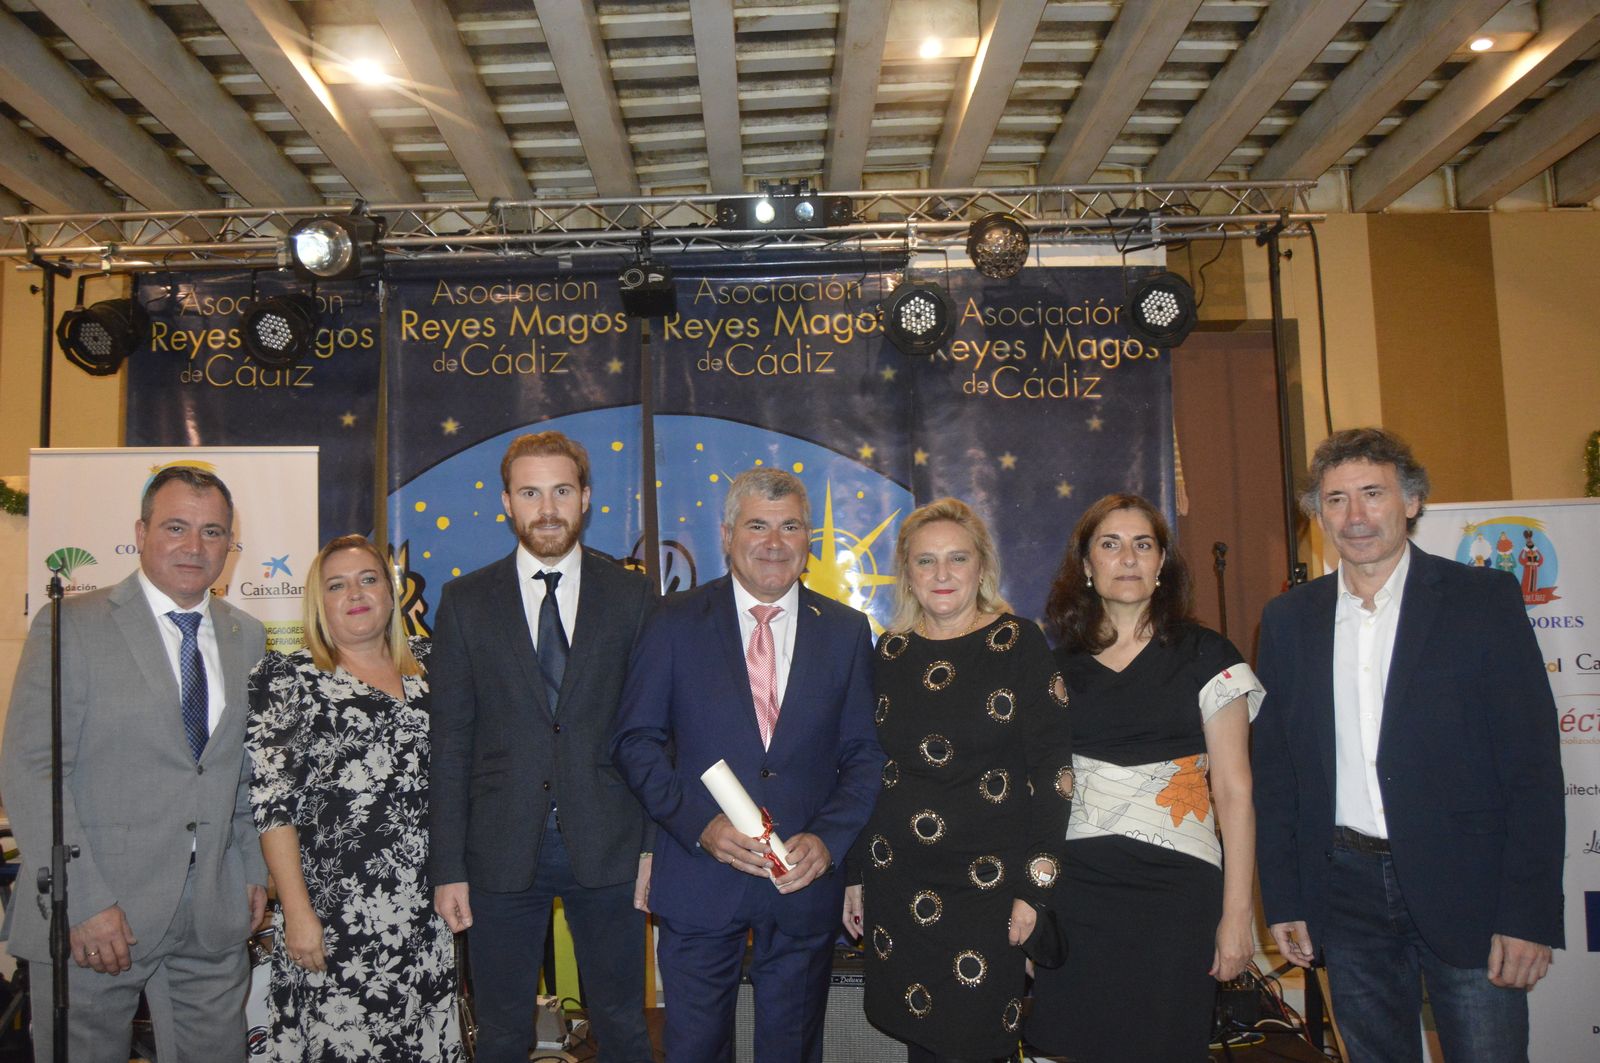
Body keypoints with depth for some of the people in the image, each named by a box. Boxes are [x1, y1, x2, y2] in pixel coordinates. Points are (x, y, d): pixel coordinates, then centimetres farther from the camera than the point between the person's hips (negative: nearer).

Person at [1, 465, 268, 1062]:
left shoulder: (247, 638, 10)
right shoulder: (70, 626, -5)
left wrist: (255, 869, 8)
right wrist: (83, 904, -16)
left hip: (215, 921, 4)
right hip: (91, 921, -4)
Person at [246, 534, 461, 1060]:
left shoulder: (428, 663, 10)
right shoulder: (287, 678, -2)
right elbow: (272, 803, -6)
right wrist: (298, 912, -11)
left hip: (428, 906, 4)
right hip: (337, 911, -4)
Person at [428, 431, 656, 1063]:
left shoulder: (632, 596, 2)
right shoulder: (466, 601, 2)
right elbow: (451, 742, 1)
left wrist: (653, 846, -3)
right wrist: (448, 867, -2)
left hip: (607, 849, 0)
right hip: (502, 852, 0)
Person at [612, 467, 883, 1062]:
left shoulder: (846, 631, 3)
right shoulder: (676, 623, -2)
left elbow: (864, 755, 4)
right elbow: (636, 740, -3)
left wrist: (828, 840, -11)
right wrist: (700, 822, -16)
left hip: (806, 879, 2)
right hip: (699, 875, -1)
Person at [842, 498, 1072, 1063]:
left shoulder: (1020, 643, -6)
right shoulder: (890, 652, 5)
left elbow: (1052, 768, -7)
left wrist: (1037, 886, -10)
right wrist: (854, 872, 9)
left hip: (987, 884, -3)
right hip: (897, 884, 3)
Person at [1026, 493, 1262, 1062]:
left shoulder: (1205, 657, 0)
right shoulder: (1059, 666, 8)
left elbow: (1233, 790, -3)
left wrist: (1237, 913, -8)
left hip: (1174, 892, -2)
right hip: (1076, 890, 2)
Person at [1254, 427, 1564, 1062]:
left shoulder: (1484, 599, -3)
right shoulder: (1289, 620, 6)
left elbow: (1533, 763, -5)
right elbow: (1275, 772, 8)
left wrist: (1530, 914, -10)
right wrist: (1283, 901, 5)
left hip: (1465, 890, -2)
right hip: (1347, 893, 3)